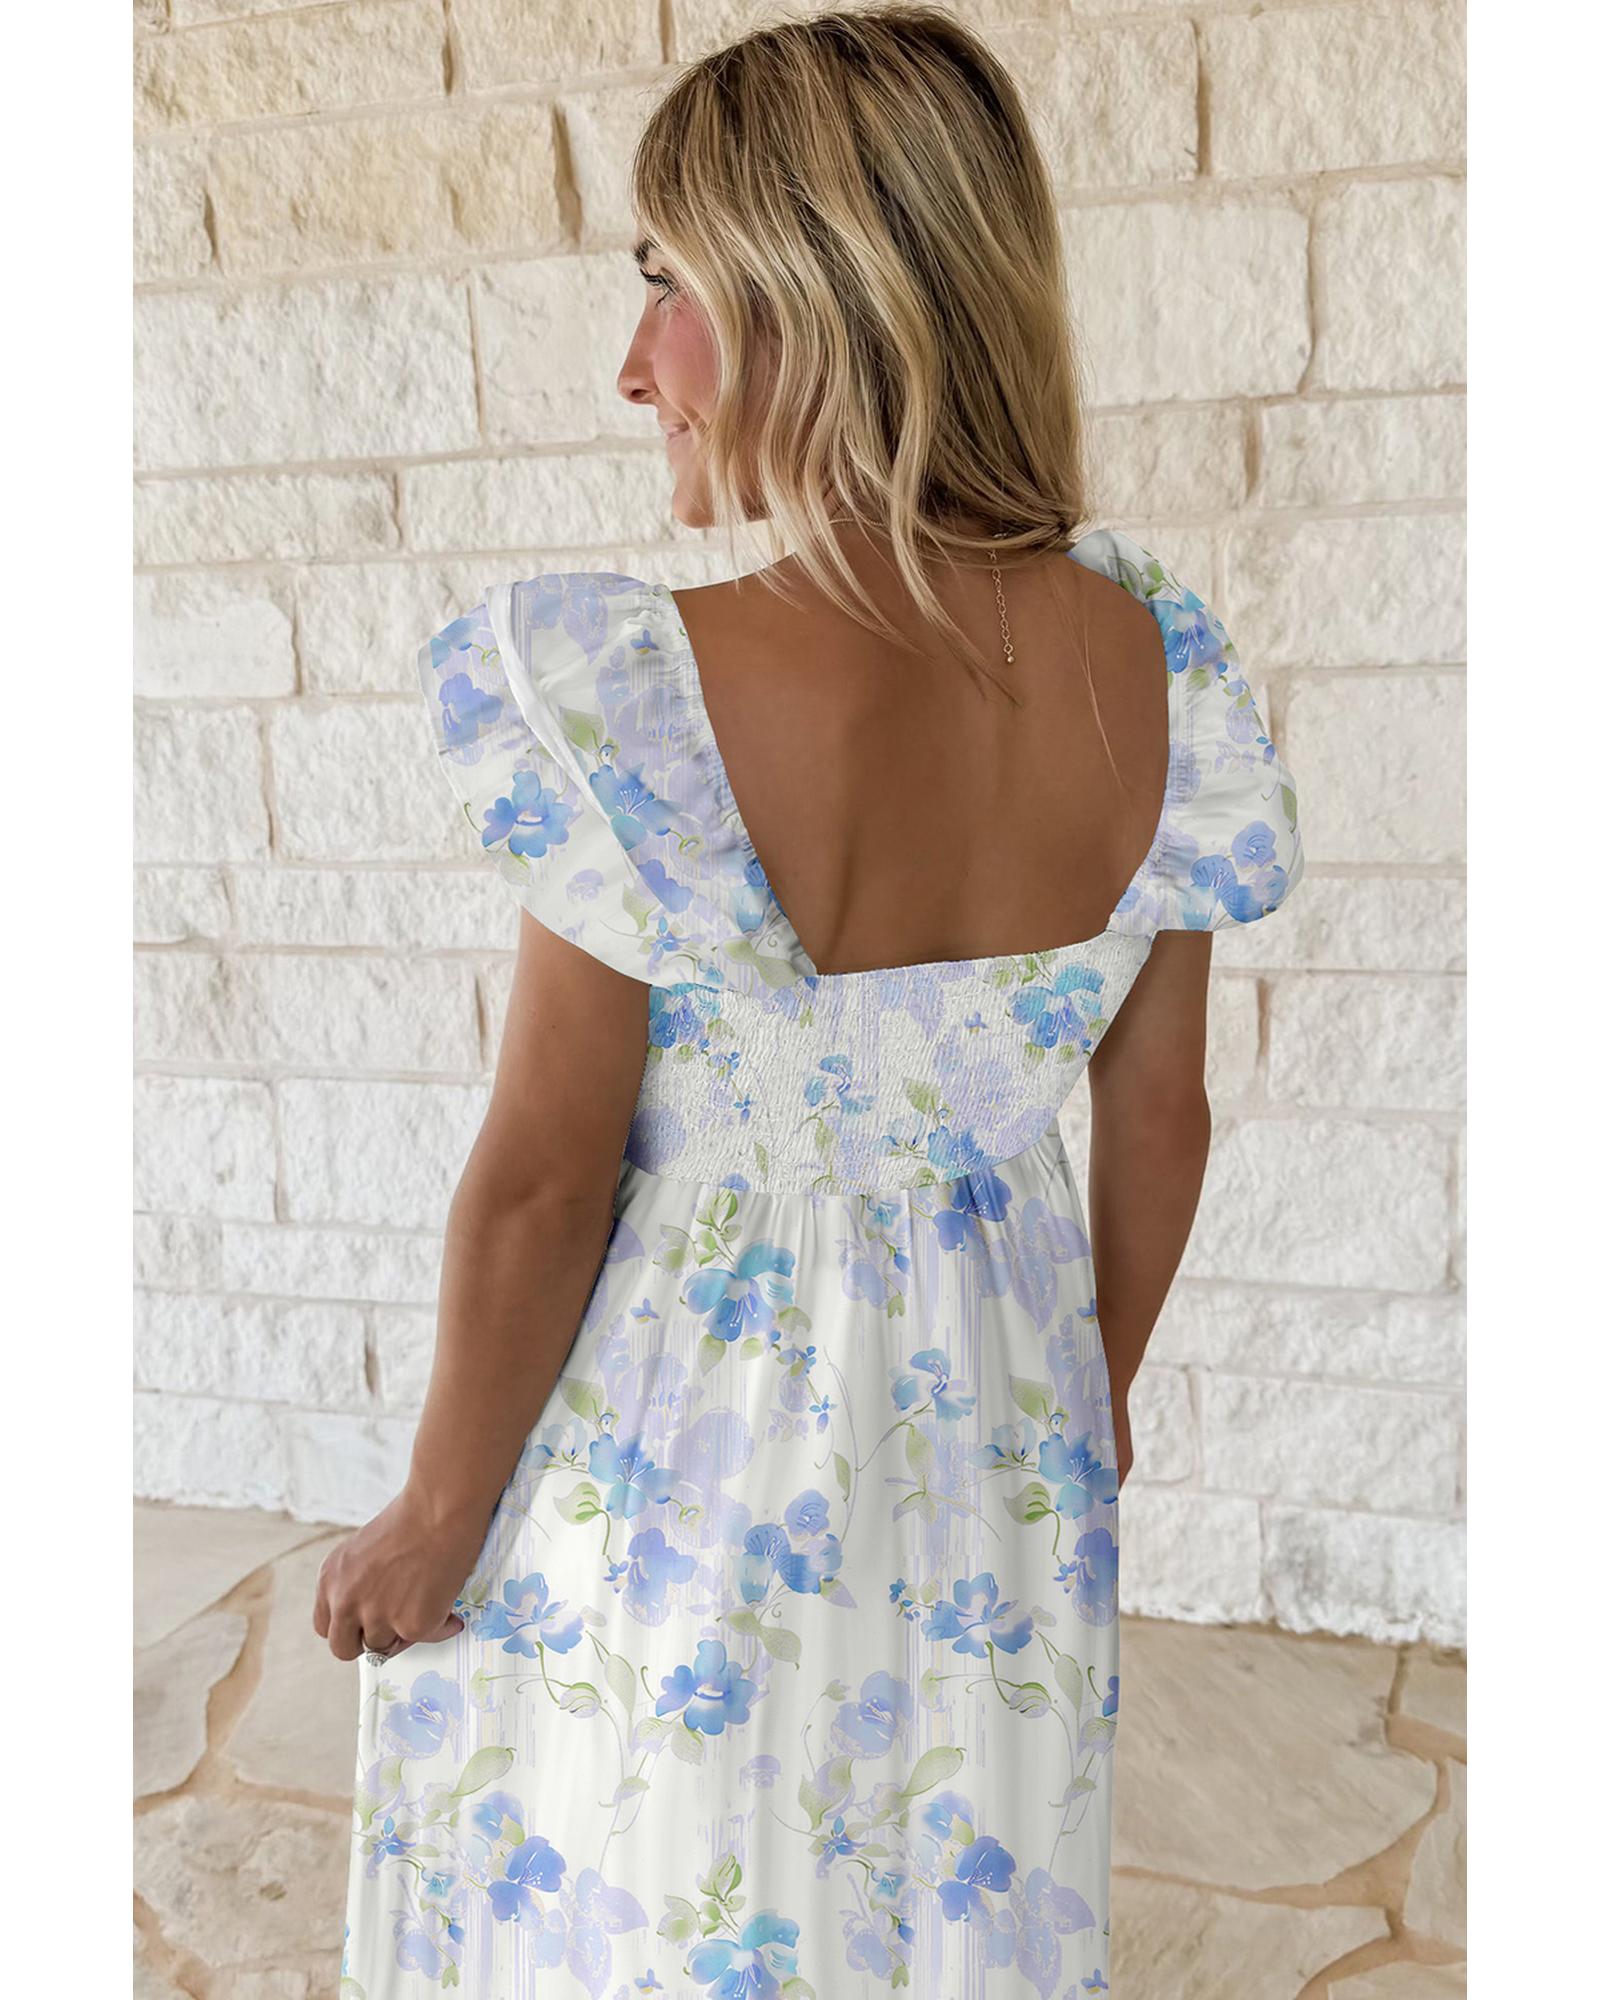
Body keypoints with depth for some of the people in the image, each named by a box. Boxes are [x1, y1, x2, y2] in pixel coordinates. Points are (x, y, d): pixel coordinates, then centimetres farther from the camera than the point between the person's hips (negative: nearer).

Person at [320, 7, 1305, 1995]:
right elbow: (1158, 1117, -1)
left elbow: (543, 1182, -19)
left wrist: (431, 1525, -2)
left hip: (684, 1465, -4)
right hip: (991, 1456, 5)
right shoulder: (1157, 671, -11)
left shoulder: (631, 693, -26)